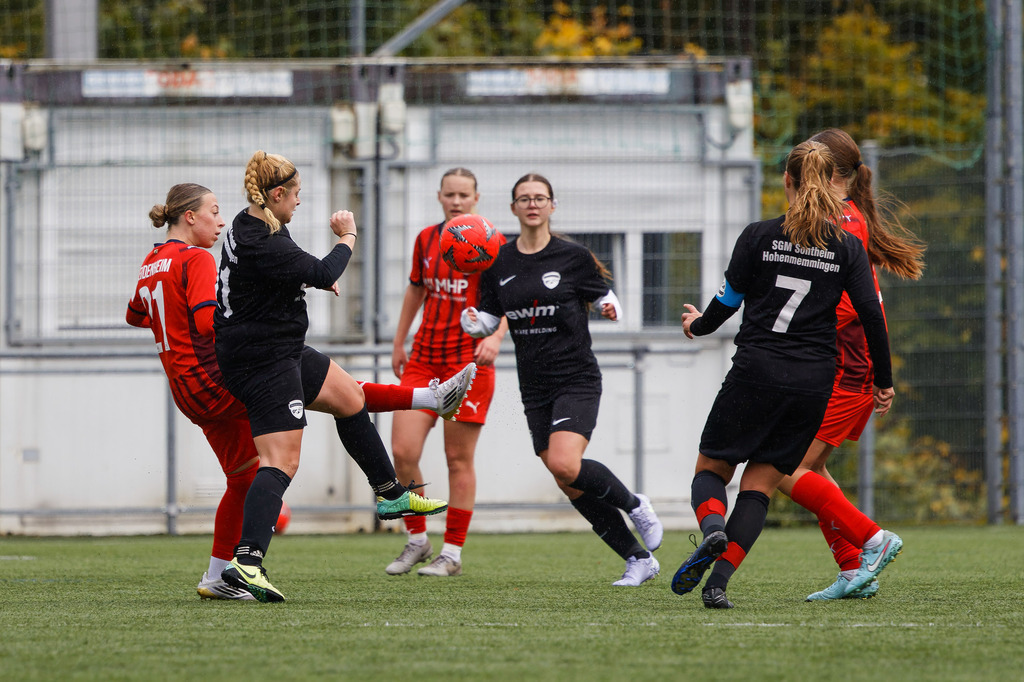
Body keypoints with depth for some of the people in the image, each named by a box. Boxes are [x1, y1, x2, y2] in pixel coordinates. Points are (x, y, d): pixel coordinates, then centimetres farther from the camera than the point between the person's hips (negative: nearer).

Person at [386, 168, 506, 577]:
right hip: (423, 359, 4)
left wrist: (496, 336, -28)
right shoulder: (426, 239, 9)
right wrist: (399, 342, 26)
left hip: (469, 362, -4)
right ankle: (417, 540, 12)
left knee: (459, 460, 0)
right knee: (402, 452, -6)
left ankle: (452, 554, 9)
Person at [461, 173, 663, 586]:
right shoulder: (499, 263, 5)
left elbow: (603, 295, 7)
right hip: (534, 387, 5)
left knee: (564, 465, -25)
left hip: (576, 378, -5)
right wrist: (471, 321, -13)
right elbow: (488, 320, 10)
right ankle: (639, 560, 13)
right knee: (573, 489, 2)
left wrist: (610, 308, -16)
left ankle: (634, 504, 1)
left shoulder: (573, 257, -5)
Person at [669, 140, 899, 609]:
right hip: (814, 379, 2)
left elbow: (727, 302, 2)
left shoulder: (759, 237, -2)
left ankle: (712, 528, -23)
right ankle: (719, 579, -10)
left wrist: (698, 324, 24)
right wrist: (884, 381, 12)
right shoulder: (847, 247, 3)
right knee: (760, 483, 7)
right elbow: (871, 314, 1)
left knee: (711, 469, 11)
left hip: (756, 372, -2)